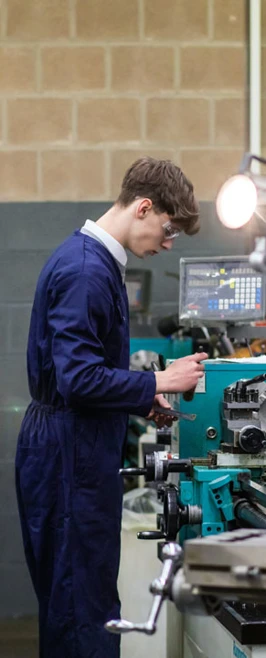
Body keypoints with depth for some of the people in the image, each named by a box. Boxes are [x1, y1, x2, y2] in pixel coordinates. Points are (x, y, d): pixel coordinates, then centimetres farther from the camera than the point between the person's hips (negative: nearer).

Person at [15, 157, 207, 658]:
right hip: (70, 456, -10)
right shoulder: (86, 270, -20)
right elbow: (79, 378, -24)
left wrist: (143, 403, 14)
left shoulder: (94, 259, 13)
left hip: (73, 451, 10)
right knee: (85, 599, -4)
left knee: (69, 598, 15)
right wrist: (157, 383, -15)